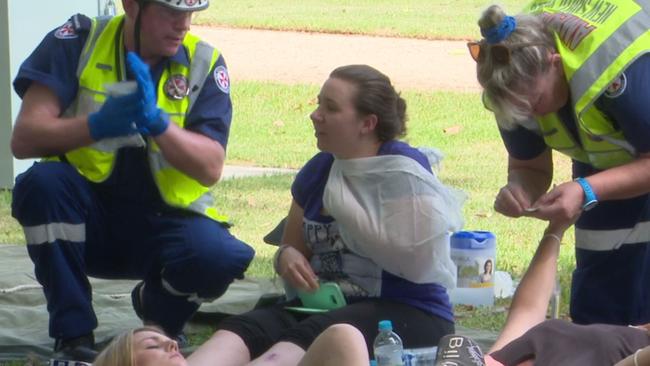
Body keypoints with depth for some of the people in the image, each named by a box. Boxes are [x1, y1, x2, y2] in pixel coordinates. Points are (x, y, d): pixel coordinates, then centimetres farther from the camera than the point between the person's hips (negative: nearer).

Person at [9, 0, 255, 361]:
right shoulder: (76, 43, -8)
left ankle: (157, 306, 7)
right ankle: (74, 335, -17)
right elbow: (24, 139, -18)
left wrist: (157, 121, -31)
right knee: (42, 181, -32)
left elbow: (211, 169, -15)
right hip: (85, 222, 0)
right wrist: (97, 125, -34)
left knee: (220, 257, -31)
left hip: (165, 222, 1)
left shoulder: (204, 64, -4)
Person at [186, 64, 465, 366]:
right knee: (241, 330, -26)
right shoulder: (318, 169, 13)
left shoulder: (403, 170, -6)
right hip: (328, 305, 6)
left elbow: (414, 262, -17)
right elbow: (293, 246, 24)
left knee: (308, 336, -37)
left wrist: (342, 205, -10)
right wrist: (288, 257, -2)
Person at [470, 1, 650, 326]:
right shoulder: (519, 83, -21)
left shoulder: (617, 71, -41)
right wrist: (518, 189, -31)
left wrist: (587, 191, -42)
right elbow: (529, 167, -7)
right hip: (605, 159, 6)